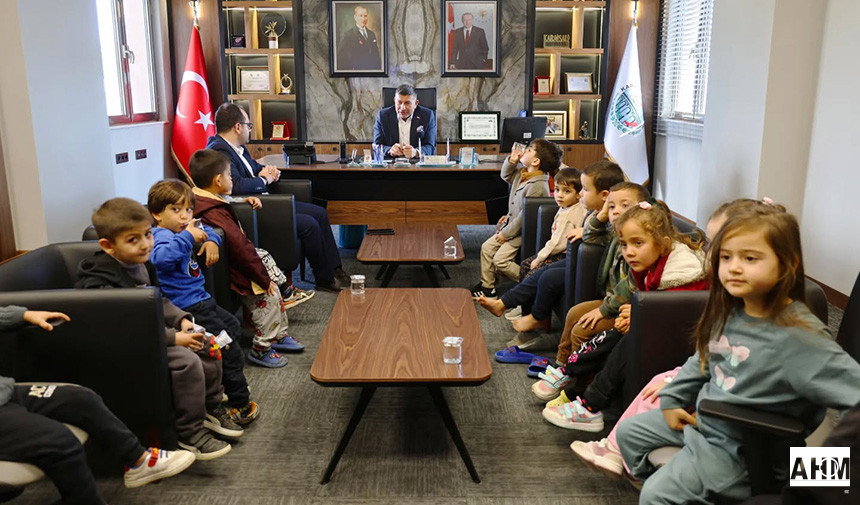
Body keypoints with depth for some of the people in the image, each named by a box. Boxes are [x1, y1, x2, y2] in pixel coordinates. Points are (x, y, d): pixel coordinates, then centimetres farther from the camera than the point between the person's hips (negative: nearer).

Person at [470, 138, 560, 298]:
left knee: (500, 260, -13)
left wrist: (507, 233, -18)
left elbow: (526, 215, -26)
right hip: (511, 224, 10)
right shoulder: (522, 174, 1)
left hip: (523, 231, -10)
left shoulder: (538, 186, -28)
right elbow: (506, 176, 22)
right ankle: (487, 286, 19)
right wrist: (511, 161, 1)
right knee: (486, 247, 8)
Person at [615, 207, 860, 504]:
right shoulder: (728, 312, -3)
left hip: (736, 446, -7)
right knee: (628, 431, 16)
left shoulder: (799, 335, -27)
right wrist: (671, 399, 11)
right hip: (700, 417, 7)